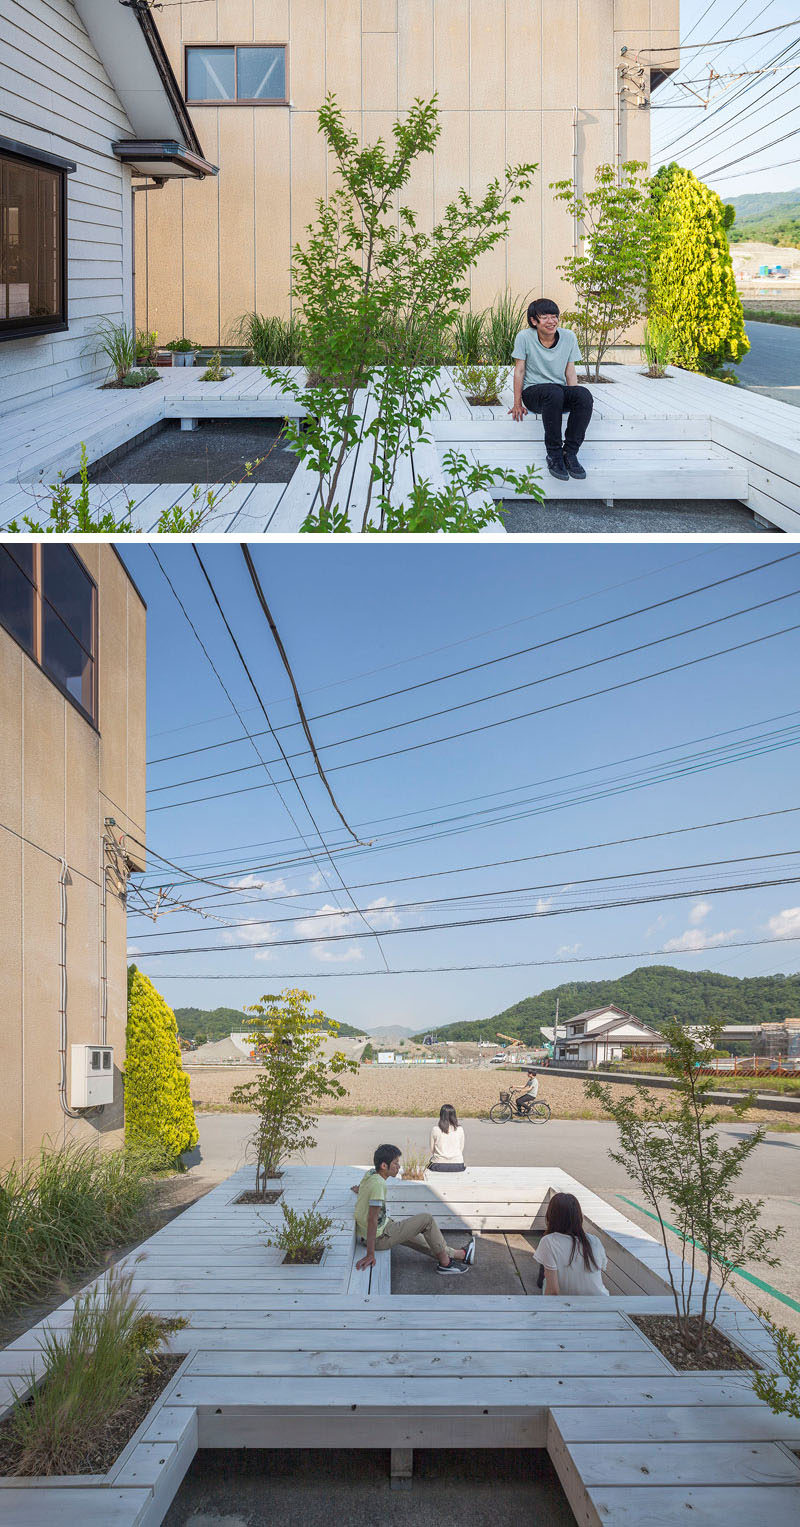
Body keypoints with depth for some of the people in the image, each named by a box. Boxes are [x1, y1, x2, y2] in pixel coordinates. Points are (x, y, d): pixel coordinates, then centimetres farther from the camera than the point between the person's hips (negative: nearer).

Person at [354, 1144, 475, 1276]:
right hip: (379, 1238, -10)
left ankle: (460, 1255, 34)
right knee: (427, 1220, -4)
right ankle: (445, 1263, 11)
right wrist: (370, 1255, -32)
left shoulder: (369, 1175, 2)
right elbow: (372, 1219, -31)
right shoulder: (378, 1184, -27)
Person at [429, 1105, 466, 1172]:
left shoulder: (435, 1129, -7)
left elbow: (432, 1150, 2)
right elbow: (461, 1149, 6)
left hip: (439, 1166, -1)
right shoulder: (459, 1130, -3)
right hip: (457, 1165, 1)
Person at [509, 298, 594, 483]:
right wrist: (517, 403, -6)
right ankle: (554, 455, -31)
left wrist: (573, 400, -4)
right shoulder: (524, 337, -7)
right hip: (533, 392, -3)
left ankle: (570, 453, -23)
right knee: (554, 392, -39)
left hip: (560, 392, 3)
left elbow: (570, 371, 7)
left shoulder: (569, 337, 2)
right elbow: (519, 370, -3)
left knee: (585, 395, -30)